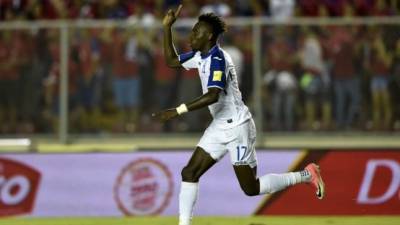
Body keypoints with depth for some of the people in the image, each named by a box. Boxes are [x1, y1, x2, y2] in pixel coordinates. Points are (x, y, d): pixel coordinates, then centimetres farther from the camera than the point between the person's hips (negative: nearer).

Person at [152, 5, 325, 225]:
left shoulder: (216, 58, -21)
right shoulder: (200, 56, 8)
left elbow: (213, 96, -33)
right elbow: (171, 60, 21)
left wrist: (177, 111, -35)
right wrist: (167, 27, 11)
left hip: (237, 128, -9)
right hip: (219, 127, 9)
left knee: (251, 188, -2)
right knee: (190, 173, 0)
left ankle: (306, 175, 12)